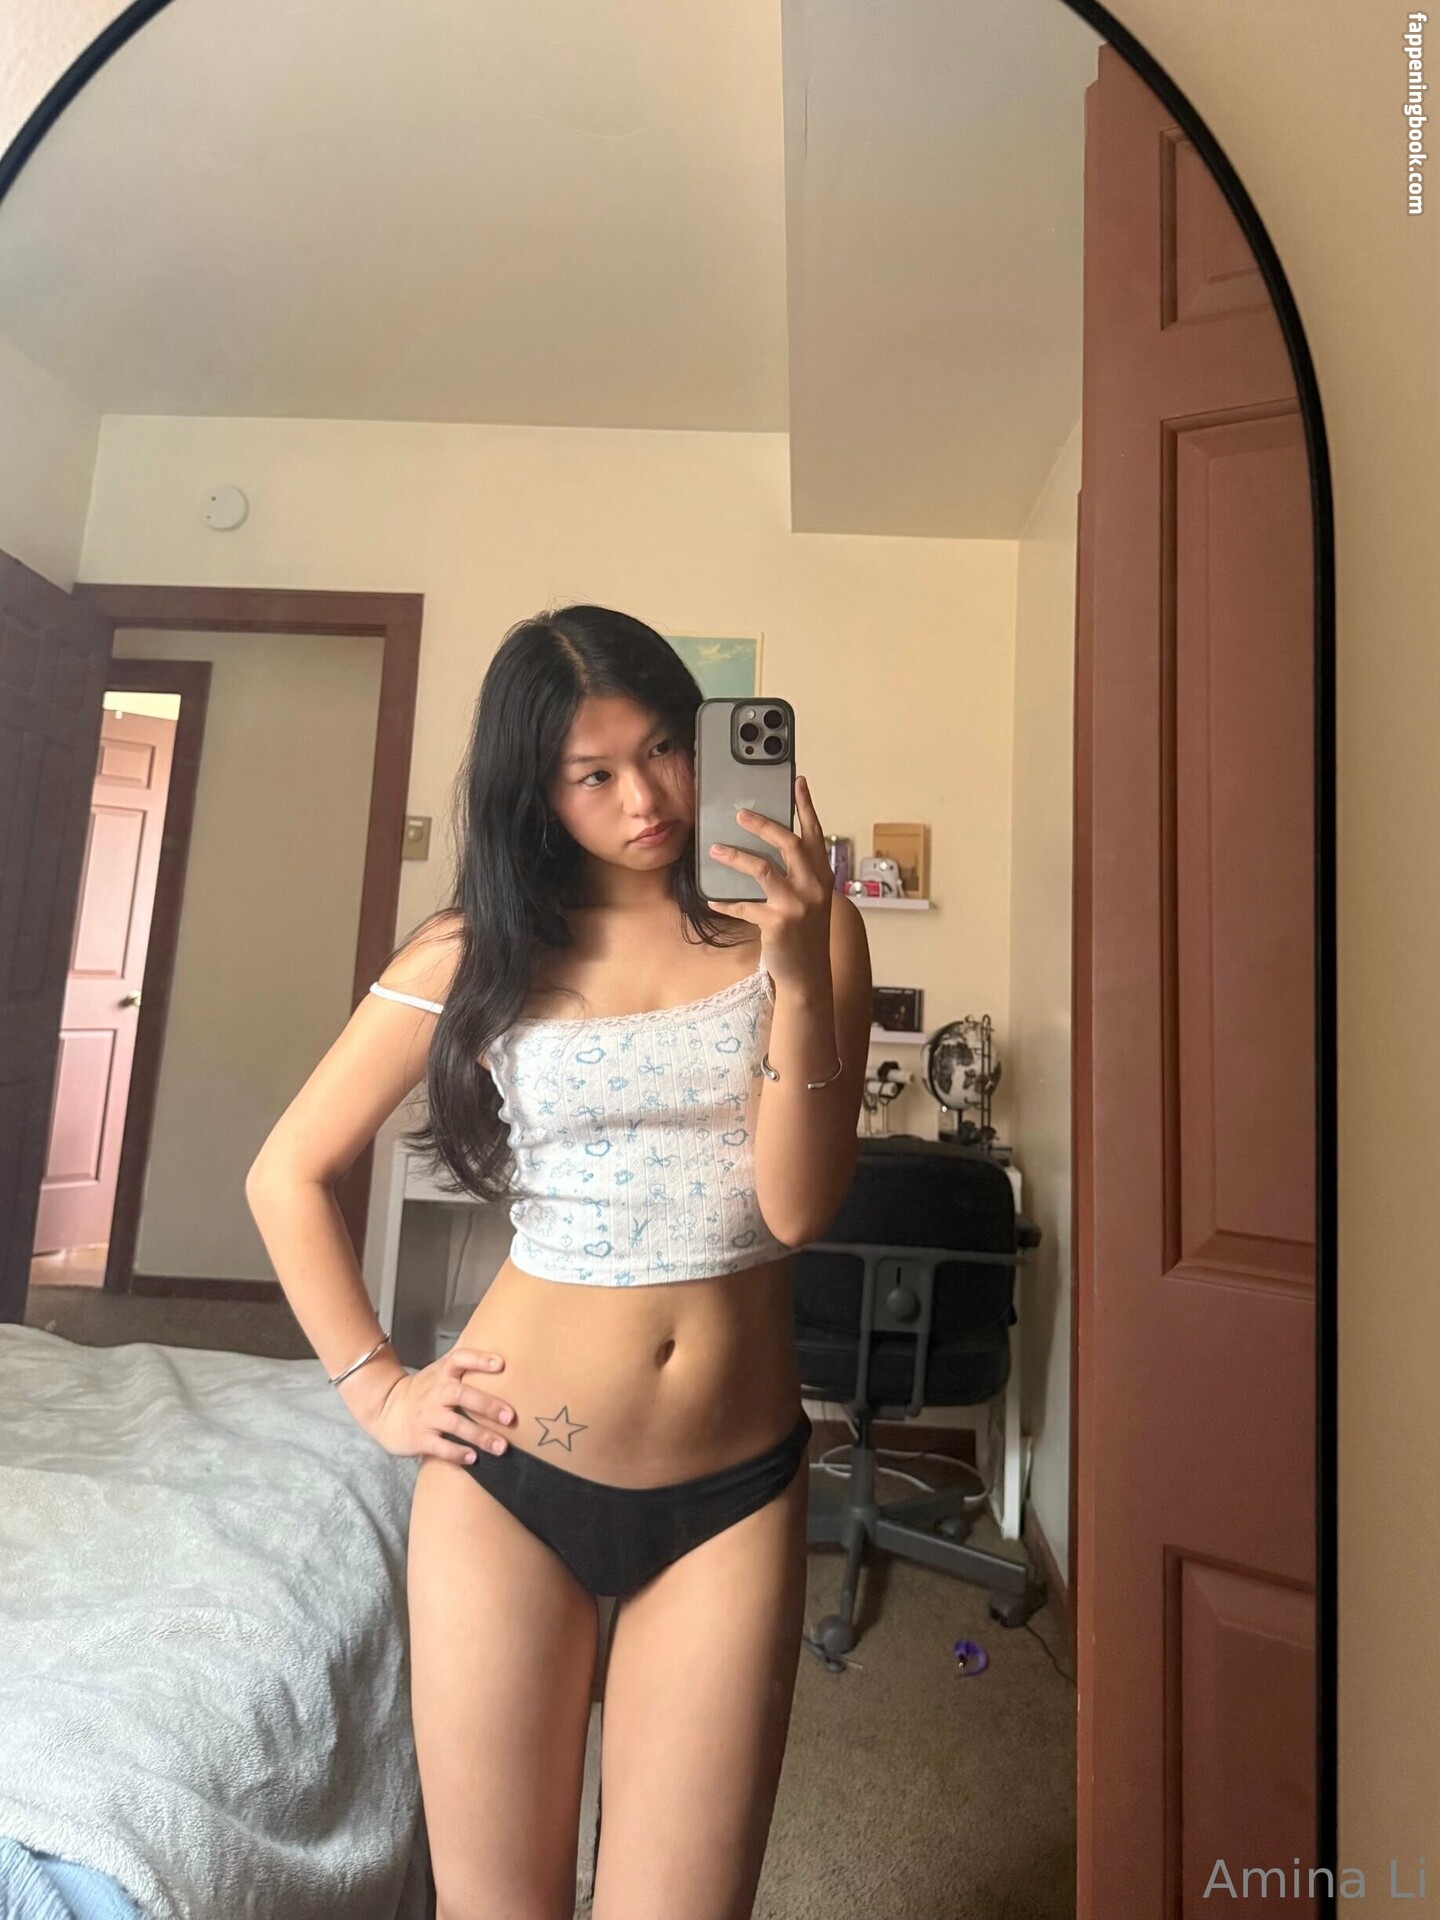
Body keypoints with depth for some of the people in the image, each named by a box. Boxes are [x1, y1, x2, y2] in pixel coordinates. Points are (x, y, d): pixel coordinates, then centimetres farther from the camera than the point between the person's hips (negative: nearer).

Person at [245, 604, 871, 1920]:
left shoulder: (793, 923, -2)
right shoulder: (475, 950, -2)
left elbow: (798, 1207, -11)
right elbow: (288, 1174, 6)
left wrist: (800, 972, -22)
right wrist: (373, 1386, 1)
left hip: (734, 1487, 0)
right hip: (508, 1478, 1)